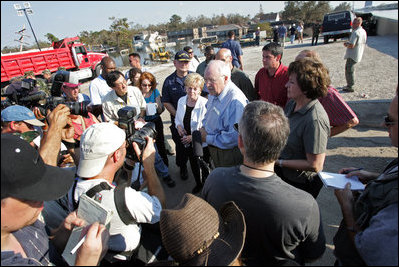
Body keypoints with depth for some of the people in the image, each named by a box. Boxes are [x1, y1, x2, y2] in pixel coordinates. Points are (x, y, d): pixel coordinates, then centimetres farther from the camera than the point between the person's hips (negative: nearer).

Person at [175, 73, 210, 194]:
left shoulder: (205, 104, -23)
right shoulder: (181, 101, -2)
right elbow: (177, 118, 13)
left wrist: (193, 136, -23)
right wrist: (179, 126, -7)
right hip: (187, 142, 6)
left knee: (205, 166, 14)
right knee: (193, 164, 25)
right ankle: (198, 184, 51)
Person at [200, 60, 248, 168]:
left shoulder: (236, 101, -30)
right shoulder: (214, 93, 0)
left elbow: (234, 137, -33)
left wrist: (208, 138, -23)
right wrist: (204, 127, -2)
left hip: (229, 154, -8)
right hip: (214, 149, 8)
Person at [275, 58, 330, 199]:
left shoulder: (315, 120, -31)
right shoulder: (292, 103, -4)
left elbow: (315, 166, -27)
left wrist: (279, 162, -23)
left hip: (301, 184, -7)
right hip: (283, 173, 8)